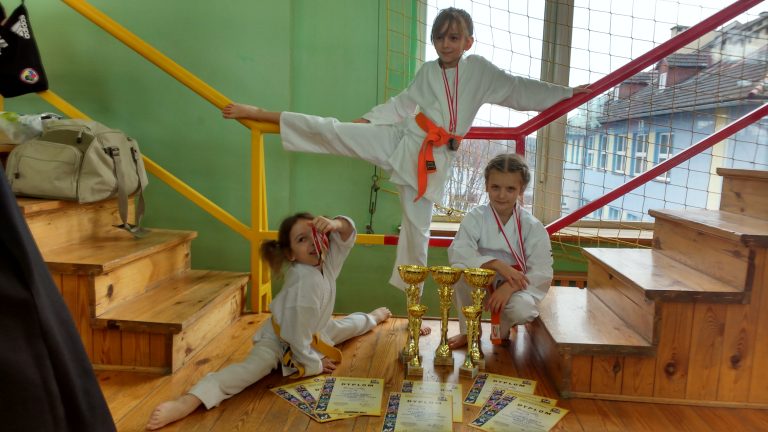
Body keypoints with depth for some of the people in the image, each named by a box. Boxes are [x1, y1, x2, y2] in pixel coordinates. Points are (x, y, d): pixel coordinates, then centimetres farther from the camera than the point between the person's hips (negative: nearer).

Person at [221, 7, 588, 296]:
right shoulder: (427, 72, 8)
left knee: (417, 231, 5)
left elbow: (521, 90, 11)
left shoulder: (479, 70, 5)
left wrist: (569, 92, 13)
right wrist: (368, 119, 4)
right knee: (332, 132, -15)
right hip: (401, 141, 1)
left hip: (434, 161, 0)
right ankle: (259, 114, -6)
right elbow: (403, 104, 14)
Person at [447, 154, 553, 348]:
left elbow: (542, 272, -14)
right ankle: (468, 330, -4)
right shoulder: (475, 217, -10)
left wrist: (509, 287, -31)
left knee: (522, 310, -34)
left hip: (514, 288, -1)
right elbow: (457, 252, -24)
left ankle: (503, 328, 7)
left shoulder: (533, 227, -11)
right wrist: (498, 264, -35)